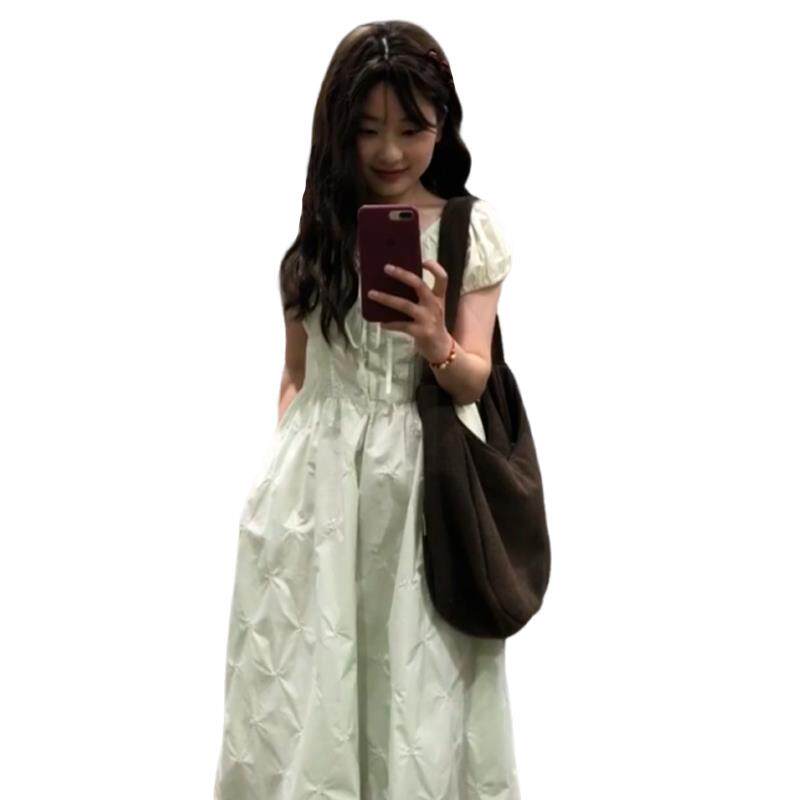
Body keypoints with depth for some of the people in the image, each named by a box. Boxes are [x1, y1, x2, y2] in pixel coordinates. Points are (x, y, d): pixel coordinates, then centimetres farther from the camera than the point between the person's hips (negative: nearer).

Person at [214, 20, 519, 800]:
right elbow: (296, 374, 11)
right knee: (303, 690, 6)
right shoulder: (317, 231, 4)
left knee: (420, 693, 3)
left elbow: (474, 381, -6)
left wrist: (435, 344, -26)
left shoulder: (471, 229, -2)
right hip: (317, 475, 2)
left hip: (423, 480, -2)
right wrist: (280, 469, 6)